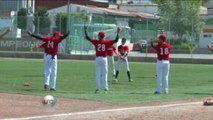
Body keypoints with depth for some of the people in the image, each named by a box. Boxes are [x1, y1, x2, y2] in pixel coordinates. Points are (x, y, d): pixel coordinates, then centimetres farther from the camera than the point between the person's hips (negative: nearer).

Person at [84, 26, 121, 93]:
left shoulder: (96, 42, -3)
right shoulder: (107, 42, -3)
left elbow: (87, 38, 1)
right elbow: (116, 40, -4)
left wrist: (85, 30, 12)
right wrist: (118, 33, 4)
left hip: (97, 59, 0)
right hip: (104, 59, 0)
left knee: (98, 74, 5)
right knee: (104, 74, 5)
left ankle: (98, 88, 2)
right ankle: (105, 88, 2)